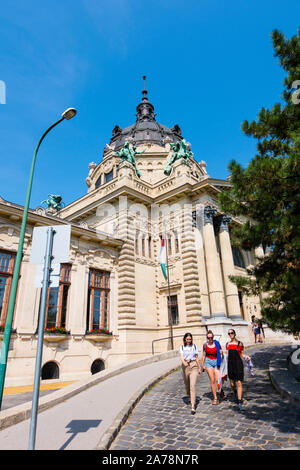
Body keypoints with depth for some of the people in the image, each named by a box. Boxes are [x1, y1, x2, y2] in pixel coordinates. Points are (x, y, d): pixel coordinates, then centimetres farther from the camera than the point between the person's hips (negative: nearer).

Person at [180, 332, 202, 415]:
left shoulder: (194, 346, 6)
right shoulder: (182, 347, 3)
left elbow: (197, 358, 12)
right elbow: (181, 356, -11)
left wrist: (199, 368, 12)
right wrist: (184, 362, -31)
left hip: (193, 366, -1)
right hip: (185, 366, 1)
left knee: (193, 386, -12)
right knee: (187, 385, 12)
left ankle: (193, 406, -10)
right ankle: (191, 399, 41)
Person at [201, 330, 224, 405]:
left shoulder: (217, 343, -5)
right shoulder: (205, 345, 0)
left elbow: (221, 353, 3)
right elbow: (204, 355, 10)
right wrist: (202, 365, 10)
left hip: (216, 362, -1)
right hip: (208, 362, 1)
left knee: (218, 379, -11)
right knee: (212, 380, -2)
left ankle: (220, 390, 23)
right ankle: (215, 398, 10)